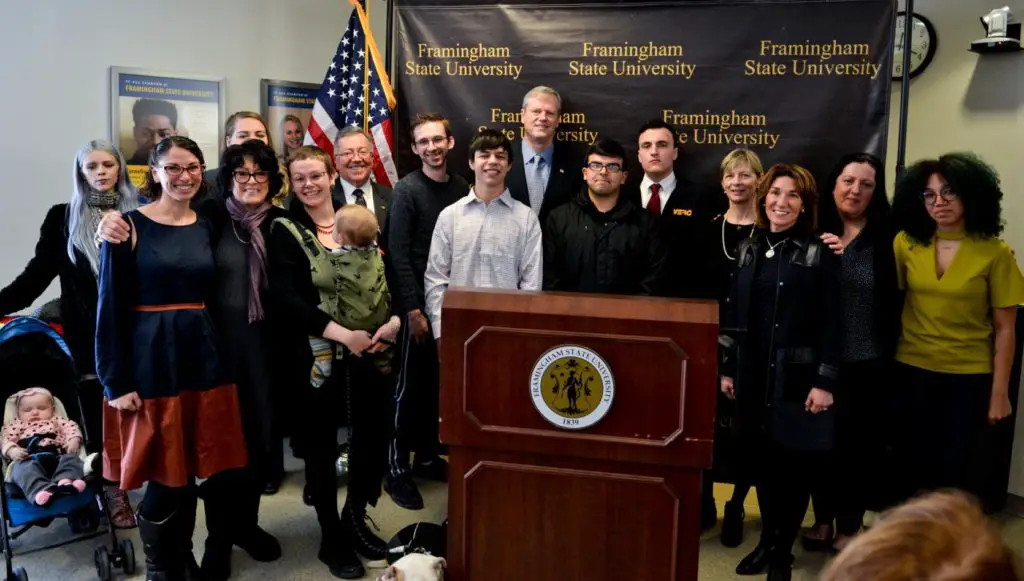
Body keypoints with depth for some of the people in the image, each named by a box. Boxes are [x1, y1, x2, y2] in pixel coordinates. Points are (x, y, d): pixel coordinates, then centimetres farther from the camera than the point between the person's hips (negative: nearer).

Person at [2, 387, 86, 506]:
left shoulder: (57, 421, 32)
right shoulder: (16, 425, 30)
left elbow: (71, 428, 18)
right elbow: (5, 439, 15)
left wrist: (74, 440, -6)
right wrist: (12, 450, -9)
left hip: (57, 456, 2)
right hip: (30, 459, -1)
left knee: (71, 459, -28)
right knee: (24, 468, -34)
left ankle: (65, 481, -57)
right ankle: (40, 489, -60)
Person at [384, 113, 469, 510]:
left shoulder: (462, 188, 7)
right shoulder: (406, 190, -9)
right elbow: (398, 255, -13)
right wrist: (414, 310, -16)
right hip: (419, 303, -5)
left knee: (438, 383, 13)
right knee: (410, 385, 1)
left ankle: (428, 456, 27)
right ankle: (397, 469, 11)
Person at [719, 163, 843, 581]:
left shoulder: (819, 253, -5)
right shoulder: (748, 249, 9)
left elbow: (832, 323, -9)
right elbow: (733, 314, 10)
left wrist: (824, 381, -14)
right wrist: (728, 368, 8)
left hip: (797, 376, -4)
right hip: (753, 375, 4)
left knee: (795, 462, 4)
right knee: (760, 458, 10)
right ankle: (766, 540, 27)